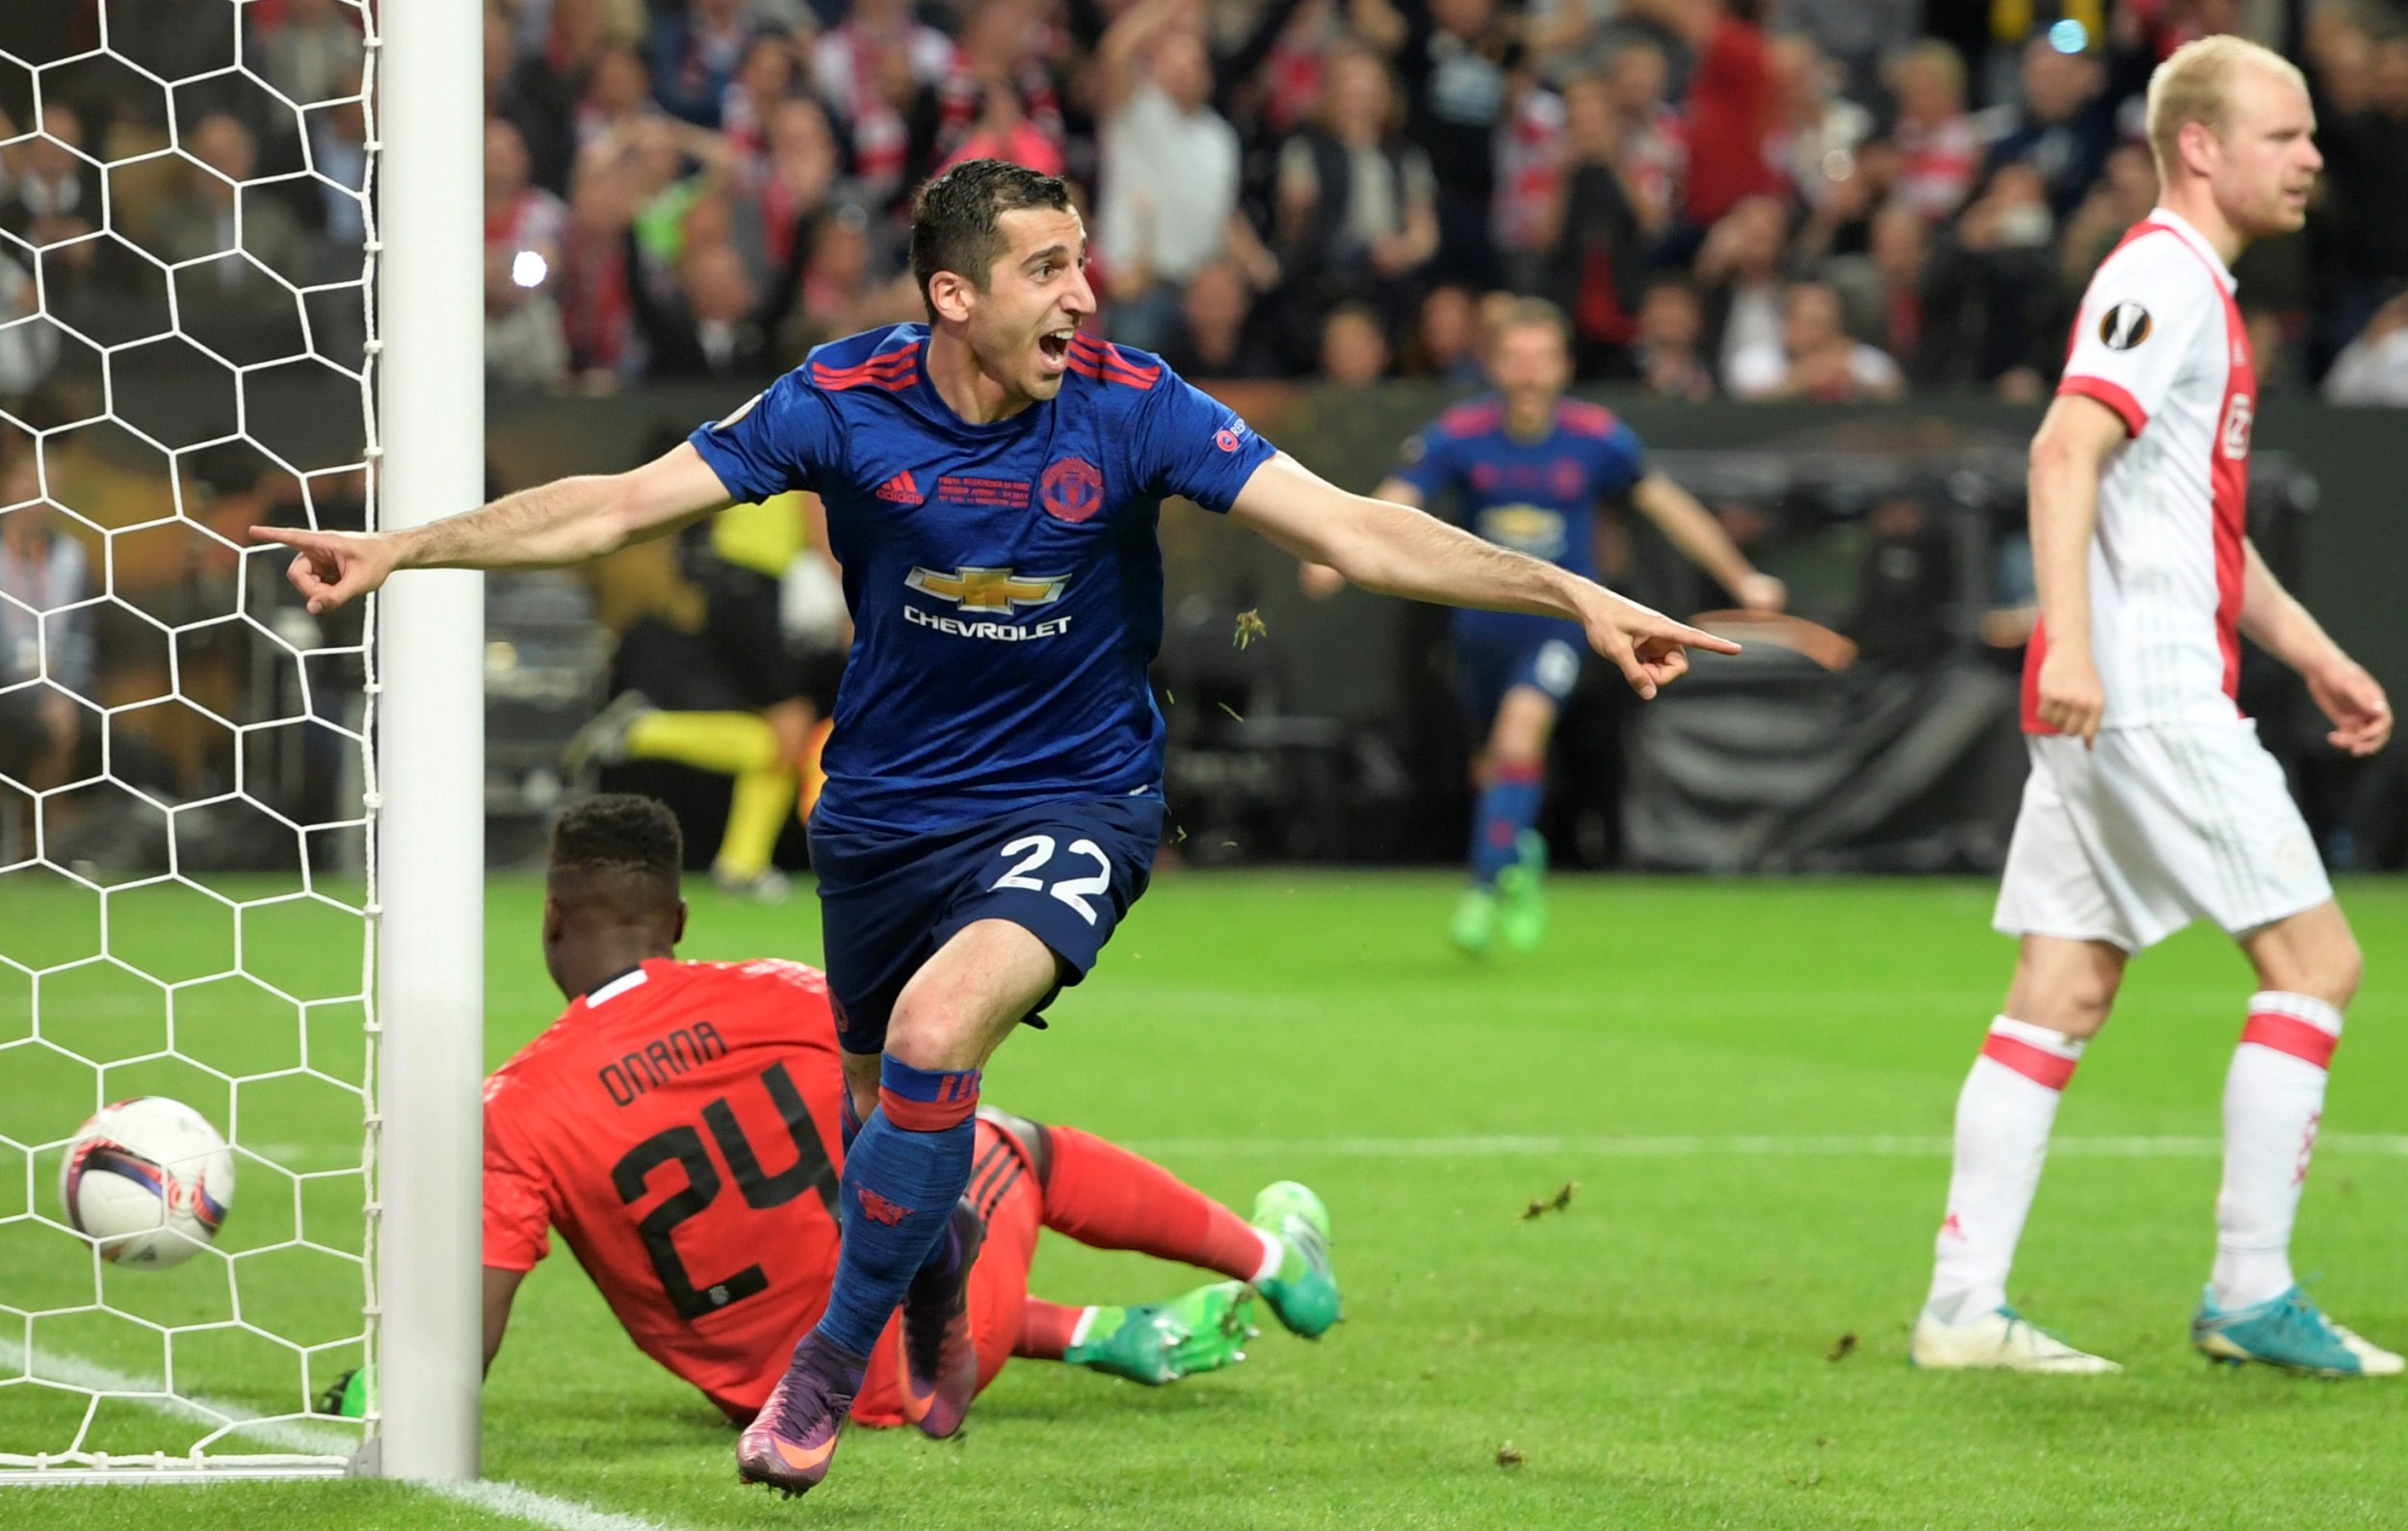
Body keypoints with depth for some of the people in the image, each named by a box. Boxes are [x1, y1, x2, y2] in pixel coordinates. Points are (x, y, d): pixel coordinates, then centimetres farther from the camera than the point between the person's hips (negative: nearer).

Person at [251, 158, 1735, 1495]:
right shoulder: (843, 404, -14)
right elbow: (621, 503, -10)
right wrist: (401, 547, -17)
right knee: (886, 1100, 15)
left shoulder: (1130, 407, -16)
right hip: (885, 814, 3)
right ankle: (938, 1321, 50)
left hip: (1072, 804, -3)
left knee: (937, 1034, -28)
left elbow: (1355, 531, -17)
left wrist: (1576, 597, -25)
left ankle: (833, 1361, -8)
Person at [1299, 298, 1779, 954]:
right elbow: (1393, 505, -20)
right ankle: (1523, 857, 48)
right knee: (1497, 768, 16)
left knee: (1520, 734, -26)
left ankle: (1486, 888, -23)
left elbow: (1666, 504, 3)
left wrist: (1740, 578, 7)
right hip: (1483, 623, 2)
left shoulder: (1598, 438, -10)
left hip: (1558, 623, -2)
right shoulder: (1457, 436, -12)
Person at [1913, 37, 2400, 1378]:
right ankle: (2251, 1292, -4)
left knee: (2063, 996, 6)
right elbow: (2066, 452, -23)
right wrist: (2069, 643, -33)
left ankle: (1964, 1306, 4)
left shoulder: (2197, 289, 21)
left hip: (2106, 706, 10)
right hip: (2150, 697, -10)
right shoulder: (2163, 279, -11)